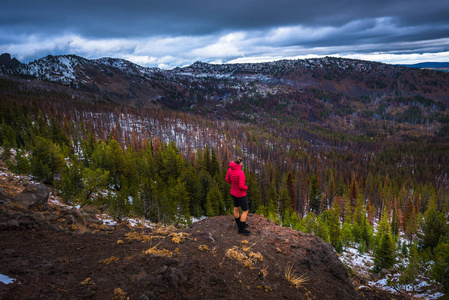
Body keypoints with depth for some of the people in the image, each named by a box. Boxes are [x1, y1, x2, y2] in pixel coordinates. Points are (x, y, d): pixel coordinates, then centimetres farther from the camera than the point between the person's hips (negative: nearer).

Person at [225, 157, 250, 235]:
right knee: (245, 211, 10)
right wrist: (246, 187, -10)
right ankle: (241, 229, 21)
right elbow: (242, 186, -32)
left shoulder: (230, 169, -11)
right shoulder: (241, 173, -33)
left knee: (236, 208, 24)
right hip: (240, 194, -8)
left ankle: (239, 224, 44)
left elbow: (227, 180, 2)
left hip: (233, 192, 8)